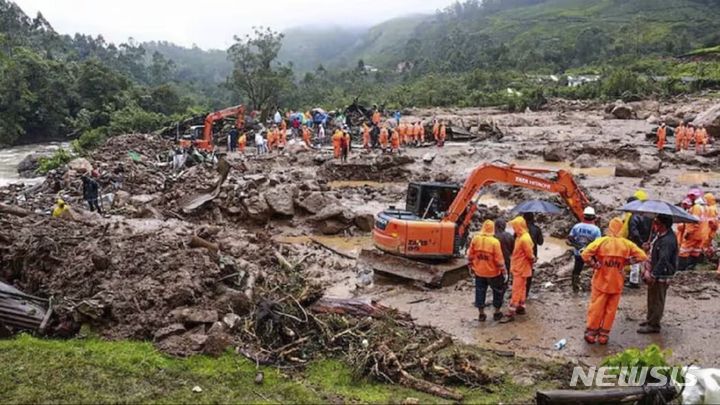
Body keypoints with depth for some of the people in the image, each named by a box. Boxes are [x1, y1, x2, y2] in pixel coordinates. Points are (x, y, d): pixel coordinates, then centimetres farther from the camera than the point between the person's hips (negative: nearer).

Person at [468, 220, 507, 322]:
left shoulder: (475, 239, -7)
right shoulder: (495, 242, -19)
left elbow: (470, 255, 0)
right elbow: (499, 259, -16)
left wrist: (471, 267, 14)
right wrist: (504, 271, -5)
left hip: (479, 272, 3)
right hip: (493, 272, -3)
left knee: (480, 292, 14)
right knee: (498, 291, 17)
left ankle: (481, 314, 19)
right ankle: (497, 313, 24)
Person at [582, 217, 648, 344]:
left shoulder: (601, 241, -12)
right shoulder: (627, 244, -5)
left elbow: (585, 255, -22)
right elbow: (643, 256, -2)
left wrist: (595, 265, -9)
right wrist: (626, 261, 1)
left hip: (601, 282, -2)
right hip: (617, 284, 2)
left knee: (596, 308, 9)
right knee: (610, 310, 13)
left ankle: (591, 333, 17)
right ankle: (604, 335, 19)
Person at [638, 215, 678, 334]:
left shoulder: (668, 241, -25)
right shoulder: (661, 236, 6)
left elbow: (663, 260, -30)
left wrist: (653, 275, -28)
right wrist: (649, 269, 9)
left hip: (661, 276, -10)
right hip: (656, 273, 10)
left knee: (657, 300, 1)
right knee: (652, 298, 21)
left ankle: (653, 325, 11)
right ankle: (650, 319, 35)